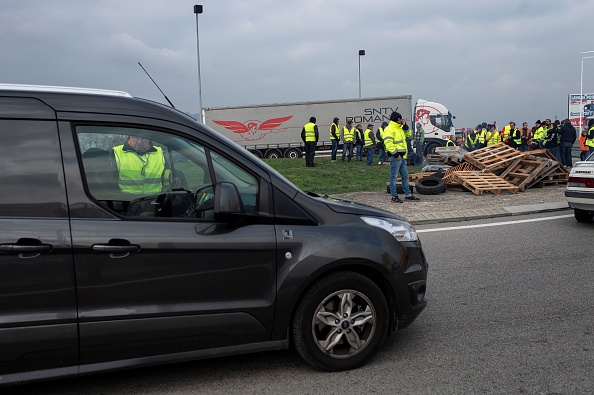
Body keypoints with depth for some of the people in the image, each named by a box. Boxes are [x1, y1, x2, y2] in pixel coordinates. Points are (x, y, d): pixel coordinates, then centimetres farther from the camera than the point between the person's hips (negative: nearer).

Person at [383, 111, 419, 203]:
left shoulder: (399, 128, 18)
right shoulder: (389, 129, -13)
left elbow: (409, 134, 26)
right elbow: (388, 143, -22)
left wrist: (405, 126, 10)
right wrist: (395, 154, -22)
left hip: (402, 157, 10)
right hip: (395, 157, -10)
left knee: (405, 176, 14)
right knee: (394, 176, -2)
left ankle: (408, 194, 22)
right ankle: (394, 196, 3)